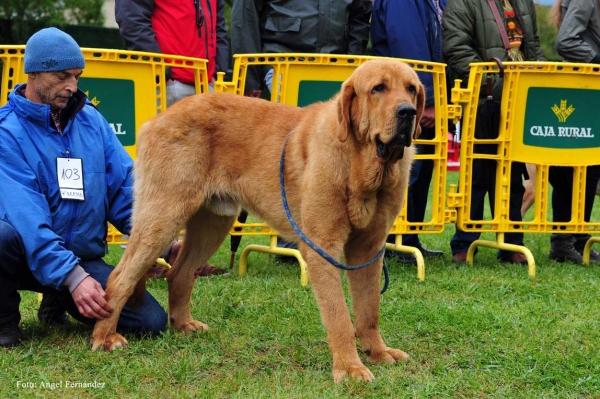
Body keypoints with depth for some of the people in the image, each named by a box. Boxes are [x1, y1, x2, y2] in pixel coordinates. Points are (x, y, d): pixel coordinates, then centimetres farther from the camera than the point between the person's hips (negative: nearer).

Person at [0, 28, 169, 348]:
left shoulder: (90, 120, 5)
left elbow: (125, 187, 3)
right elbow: (27, 217, -23)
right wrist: (73, 276, -34)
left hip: (84, 257, 5)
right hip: (27, 255, -5)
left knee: (152, 321, -13)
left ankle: (57, 303, 16)